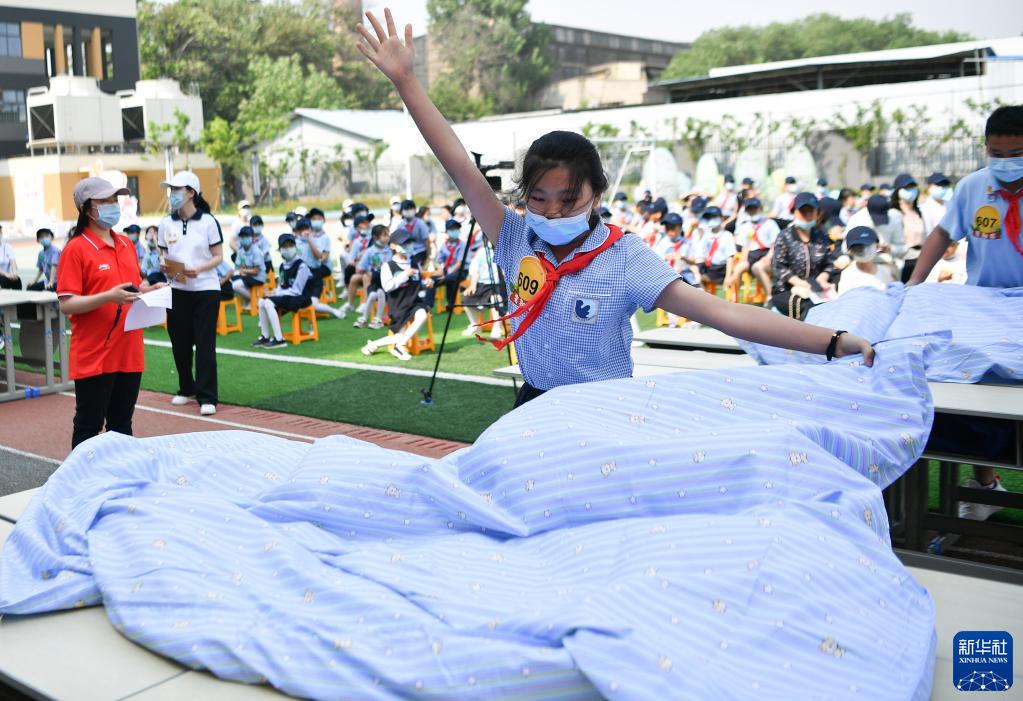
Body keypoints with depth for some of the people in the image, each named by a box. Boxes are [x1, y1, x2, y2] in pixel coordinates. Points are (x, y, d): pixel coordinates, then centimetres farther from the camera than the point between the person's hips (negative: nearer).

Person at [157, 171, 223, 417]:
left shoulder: (208, 221, -4)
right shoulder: (166, 223, 7)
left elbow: (218, 257, -3)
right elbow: (164, 254, 14)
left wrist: (199, 269, -20)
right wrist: (164, 265, -9)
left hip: (206, 289, -4)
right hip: (177, 290, 4)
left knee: (205, 343, -4)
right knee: (180, 342, 9)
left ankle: (207, 397, -1)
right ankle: (186, 389, 26)